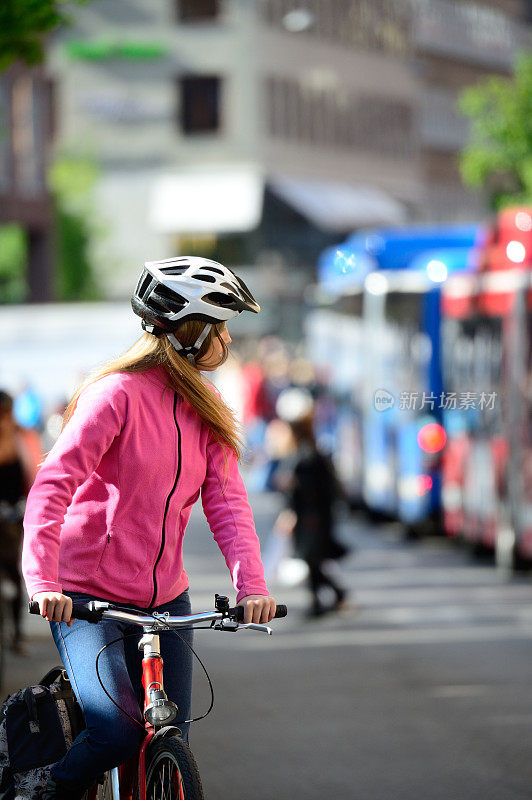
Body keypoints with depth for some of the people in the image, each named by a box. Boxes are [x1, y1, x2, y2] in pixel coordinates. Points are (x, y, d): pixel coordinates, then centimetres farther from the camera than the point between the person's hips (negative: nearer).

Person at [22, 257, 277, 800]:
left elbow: (227, 502, 0)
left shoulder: (206, 410, 10)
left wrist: (251, 585, -16)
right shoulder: (117, 393, -13)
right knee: (119, 729, -22)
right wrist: (42, 582, -33)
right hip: (87, 599, -7)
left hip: (164, 600, 7)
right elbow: (53, 485, -21)